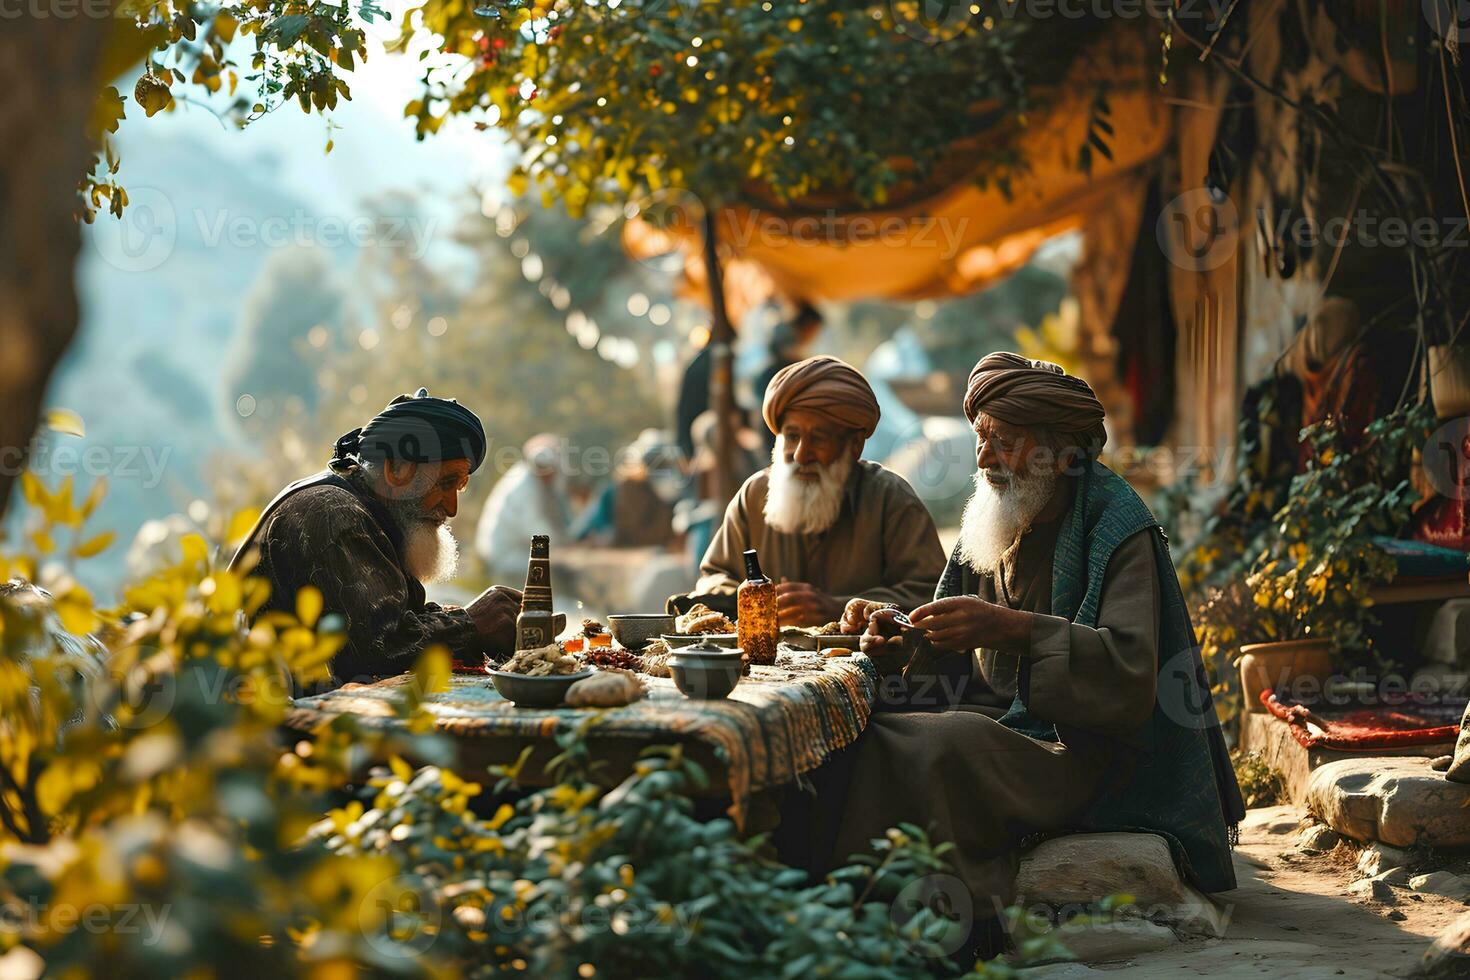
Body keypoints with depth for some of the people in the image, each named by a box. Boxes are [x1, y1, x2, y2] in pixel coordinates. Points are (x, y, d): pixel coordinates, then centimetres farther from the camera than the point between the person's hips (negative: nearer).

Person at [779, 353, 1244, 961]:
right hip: (995, 724, 7)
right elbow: (947, 657, 17)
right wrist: (900, 640, -6)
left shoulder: (1117, 530, -6)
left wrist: (1014, 629, -29)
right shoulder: (992, 527, 15)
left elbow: (1132, 674, -20)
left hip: (1079, 753, -7)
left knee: (940, 748, -33)